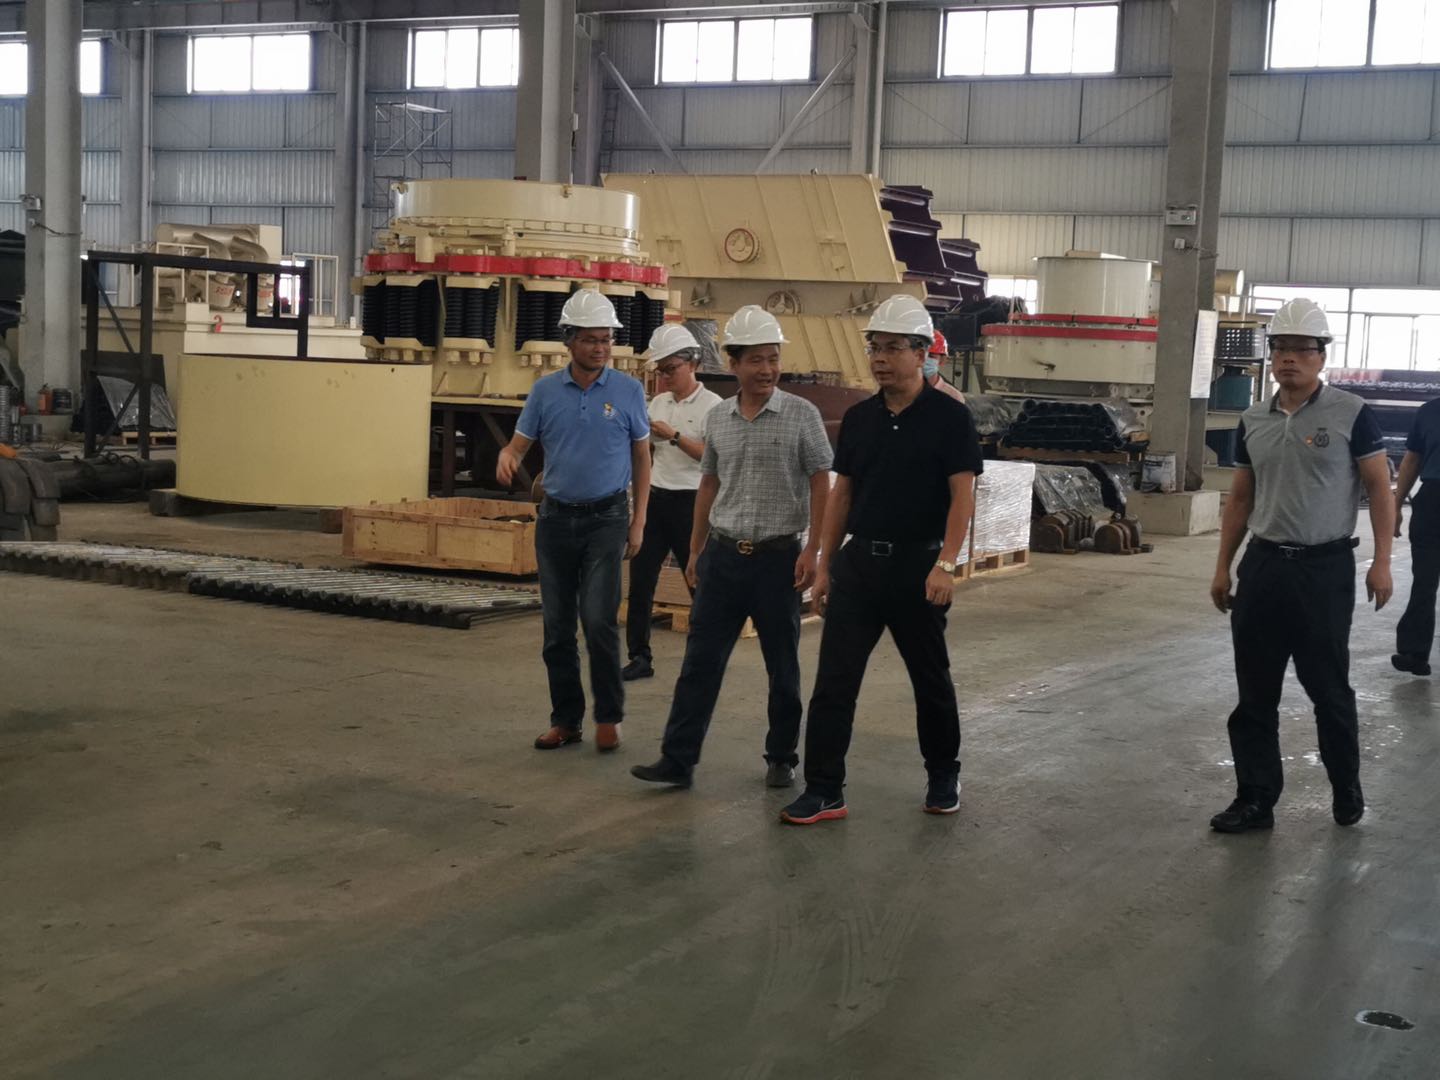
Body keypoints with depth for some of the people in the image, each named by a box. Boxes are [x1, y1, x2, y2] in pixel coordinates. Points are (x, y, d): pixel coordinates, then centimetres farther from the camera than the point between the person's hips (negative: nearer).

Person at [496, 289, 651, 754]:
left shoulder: (628, 390, -1)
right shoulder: (545, 390, 3)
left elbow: (641, 456, 4)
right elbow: (520, 442, 4)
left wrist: (638, 521, 0)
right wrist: (506, 457, -21)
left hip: (607, 518, -3)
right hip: (556, 518, 3)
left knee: (599, 620, -11)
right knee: (557, 626, 7)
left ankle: (609, 716, 4)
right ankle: (566, 719, 18)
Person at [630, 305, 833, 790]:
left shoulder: (801, 414, -5)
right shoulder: (718, 417, 7)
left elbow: (820, 484, -5)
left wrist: (812, 550, -12)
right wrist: (696, 550, 16)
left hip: (778, 557, -3)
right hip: (723, 555, 3)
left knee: (783, 666, 8)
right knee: (701, 660, 3)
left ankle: (782, 758, 21)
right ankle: (677, 759, 6)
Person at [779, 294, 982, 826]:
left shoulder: (949, 417, -7)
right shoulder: (858, 418, 7)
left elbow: (962, 495, -11)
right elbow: (842, 493, 12)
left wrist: (945, 564, -22)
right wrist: (824, 566, 9)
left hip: (918, 566, -4)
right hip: (858, 562, 4)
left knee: (931, 680, 12)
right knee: (834, 681, -2)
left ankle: (943, 777, 30)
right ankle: (824, 792, 2)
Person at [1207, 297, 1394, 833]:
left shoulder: (1351, 414, -6)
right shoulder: (1253, 421, 8)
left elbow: (1379, 489, -4)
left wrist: (1381, 562, -10)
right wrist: (1222, 568, 12)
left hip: (1325, 568, -4)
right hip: (1262, 566, 4)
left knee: (1328, 688, 5)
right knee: (1255, 692, 6)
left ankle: (1347, 790, 25)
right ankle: (1255, 799, 14)